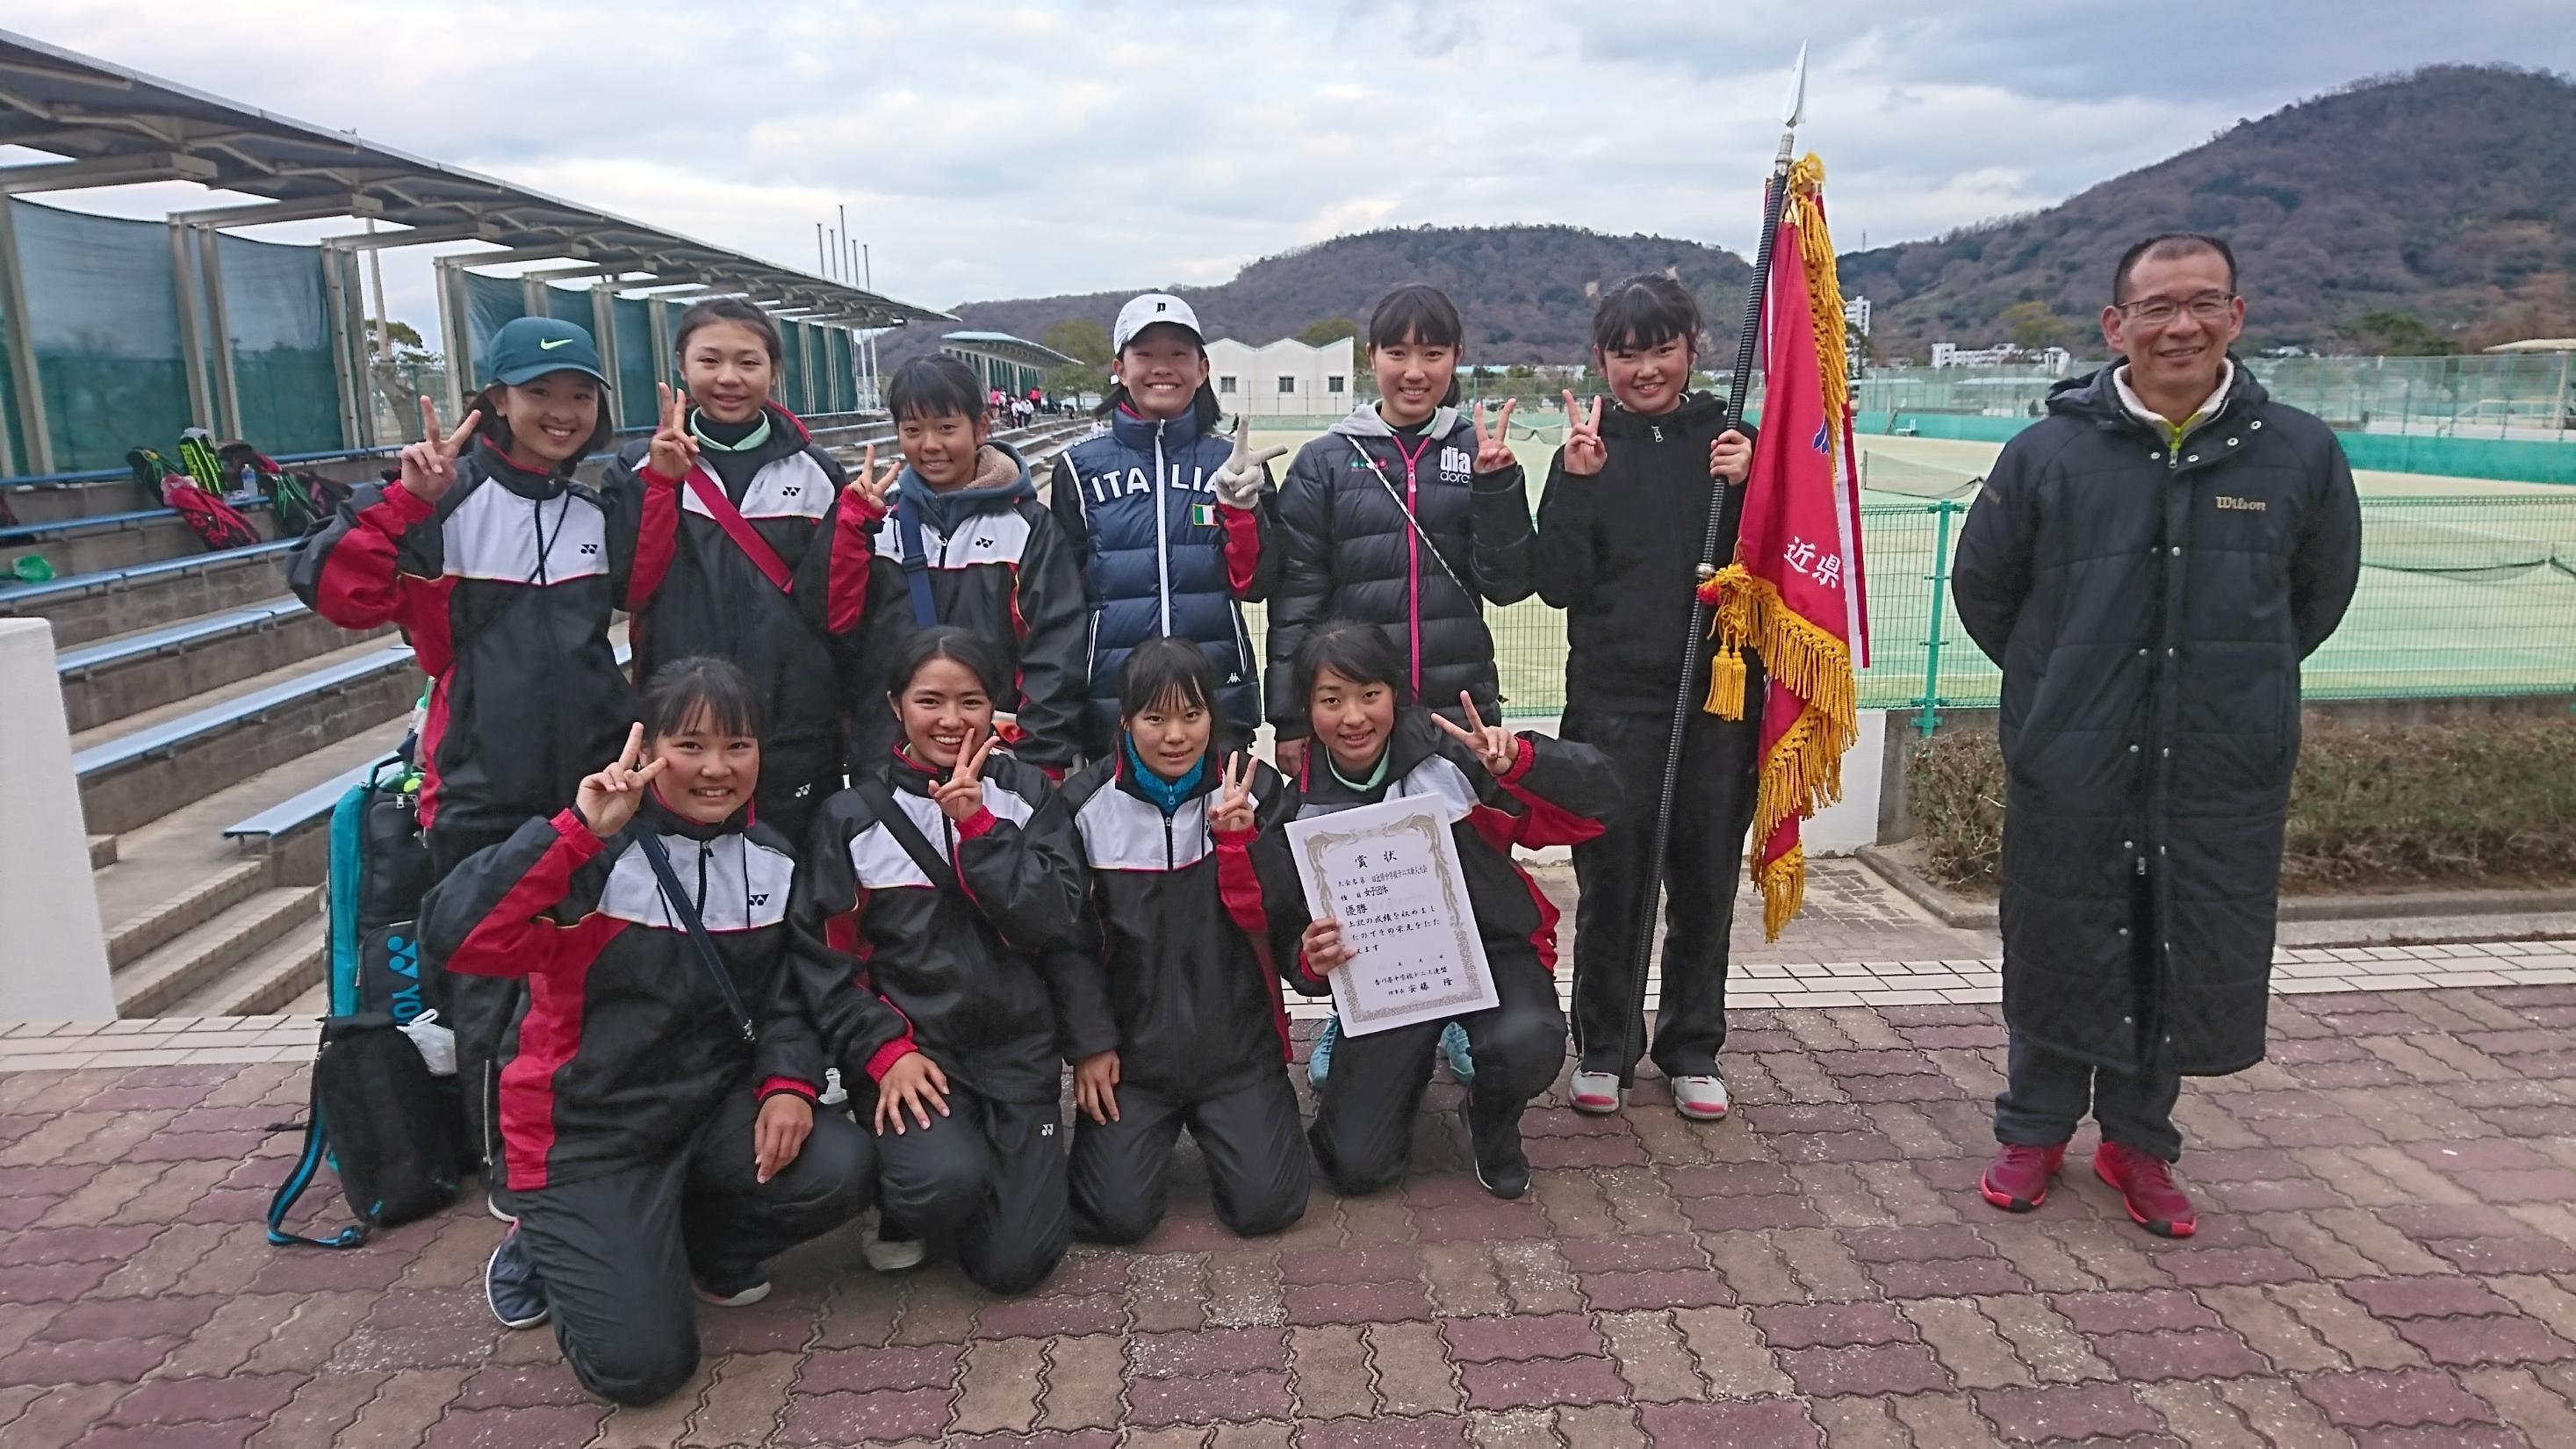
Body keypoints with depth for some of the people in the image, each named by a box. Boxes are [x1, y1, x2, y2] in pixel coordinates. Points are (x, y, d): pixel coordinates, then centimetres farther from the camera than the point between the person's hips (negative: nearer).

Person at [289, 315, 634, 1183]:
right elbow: (335, 589, -14)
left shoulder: (602, 506, 7)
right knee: (488, 981, 8)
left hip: (596, 779, 4)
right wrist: (407, 499, -25)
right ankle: (502, 1155, 27)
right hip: (483, 787, -4)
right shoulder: (446, 499, -8)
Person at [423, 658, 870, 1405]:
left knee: (839, 1168, -22)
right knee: (641, 1364, -13)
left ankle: (701, 1245, 10)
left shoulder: (772, 859, 0)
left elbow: (786, 990, 8)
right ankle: (544, 1251, 20)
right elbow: (453, 937, -33)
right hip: (587, 1136, -4)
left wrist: (788, 1081, -11)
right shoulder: (595, 854, -18)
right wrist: (577, 831, -38)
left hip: (710, 1112, 5)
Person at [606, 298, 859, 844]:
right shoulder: (640, 467, 5)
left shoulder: (815, 472, 6)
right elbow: (630, 589, -8)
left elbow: (832, 608, 1)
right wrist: (661, 483, -14)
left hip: (797, 732, 1)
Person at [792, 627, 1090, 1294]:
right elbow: (828, 959, -2)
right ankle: (907, 1202, 7)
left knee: (1015, 1262, -7)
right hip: (909, 1047, -1)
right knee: (947, 1182, -29)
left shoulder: (1028, 794, 4)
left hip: (1018, 1045, 1)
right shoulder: (850, 817, 1)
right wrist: (884, 1051, -13)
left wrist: (977, 823, -15)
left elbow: (1057, 920, -8)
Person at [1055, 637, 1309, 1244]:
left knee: (1267, 1205, -9)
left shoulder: (1257, 792, -4)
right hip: (1130, 1048, 0)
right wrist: (1089, 1044, -6)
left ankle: (1217, 1123, 24)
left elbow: (1279, 923, -9)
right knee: (1116, 1215, -10)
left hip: (1237, 1041, 0)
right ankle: (1157, 1128, 24)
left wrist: (1237, 836, -22)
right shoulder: (1086, 804, -5)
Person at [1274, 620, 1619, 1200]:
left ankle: (1493, 1123, 4)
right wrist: (1312, 960, -24)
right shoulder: (1302, 808, -9)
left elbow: (1597, 799, -20)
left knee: (1526, 1045, -35)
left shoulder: (1452, 752, -17)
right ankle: (1410, 1070, 26)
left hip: (1492, 948, -1)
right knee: (1355, 1166, -9)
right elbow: (1290, 930, 0)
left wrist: (1519, 760, -39)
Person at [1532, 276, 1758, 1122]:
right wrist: (1579, 484, -16)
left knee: (1706, 882, 10)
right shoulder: (1586, 451, 2)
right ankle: (1604, 1049, 22)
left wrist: (1745, 489, -13)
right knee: (1611, 884, 5)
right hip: (1613, 702, -1)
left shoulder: (1731, 439, 4)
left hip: (1718, 696, 1)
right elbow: (1559, 585, -5)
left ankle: (1693, 1050, 27)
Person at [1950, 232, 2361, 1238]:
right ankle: (2034, 1132, 32)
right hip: (2069, 769, -1)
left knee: (2193, 962, 12)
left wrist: (2238, 678, 15)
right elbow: (1981, 587, 8)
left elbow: (2320, 591, 15)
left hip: (2225, 775, 1)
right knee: (2059, 956, 11)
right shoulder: (2048, 454, -5)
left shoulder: (2299, 452, -1)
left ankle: (2138, 1143, 34)